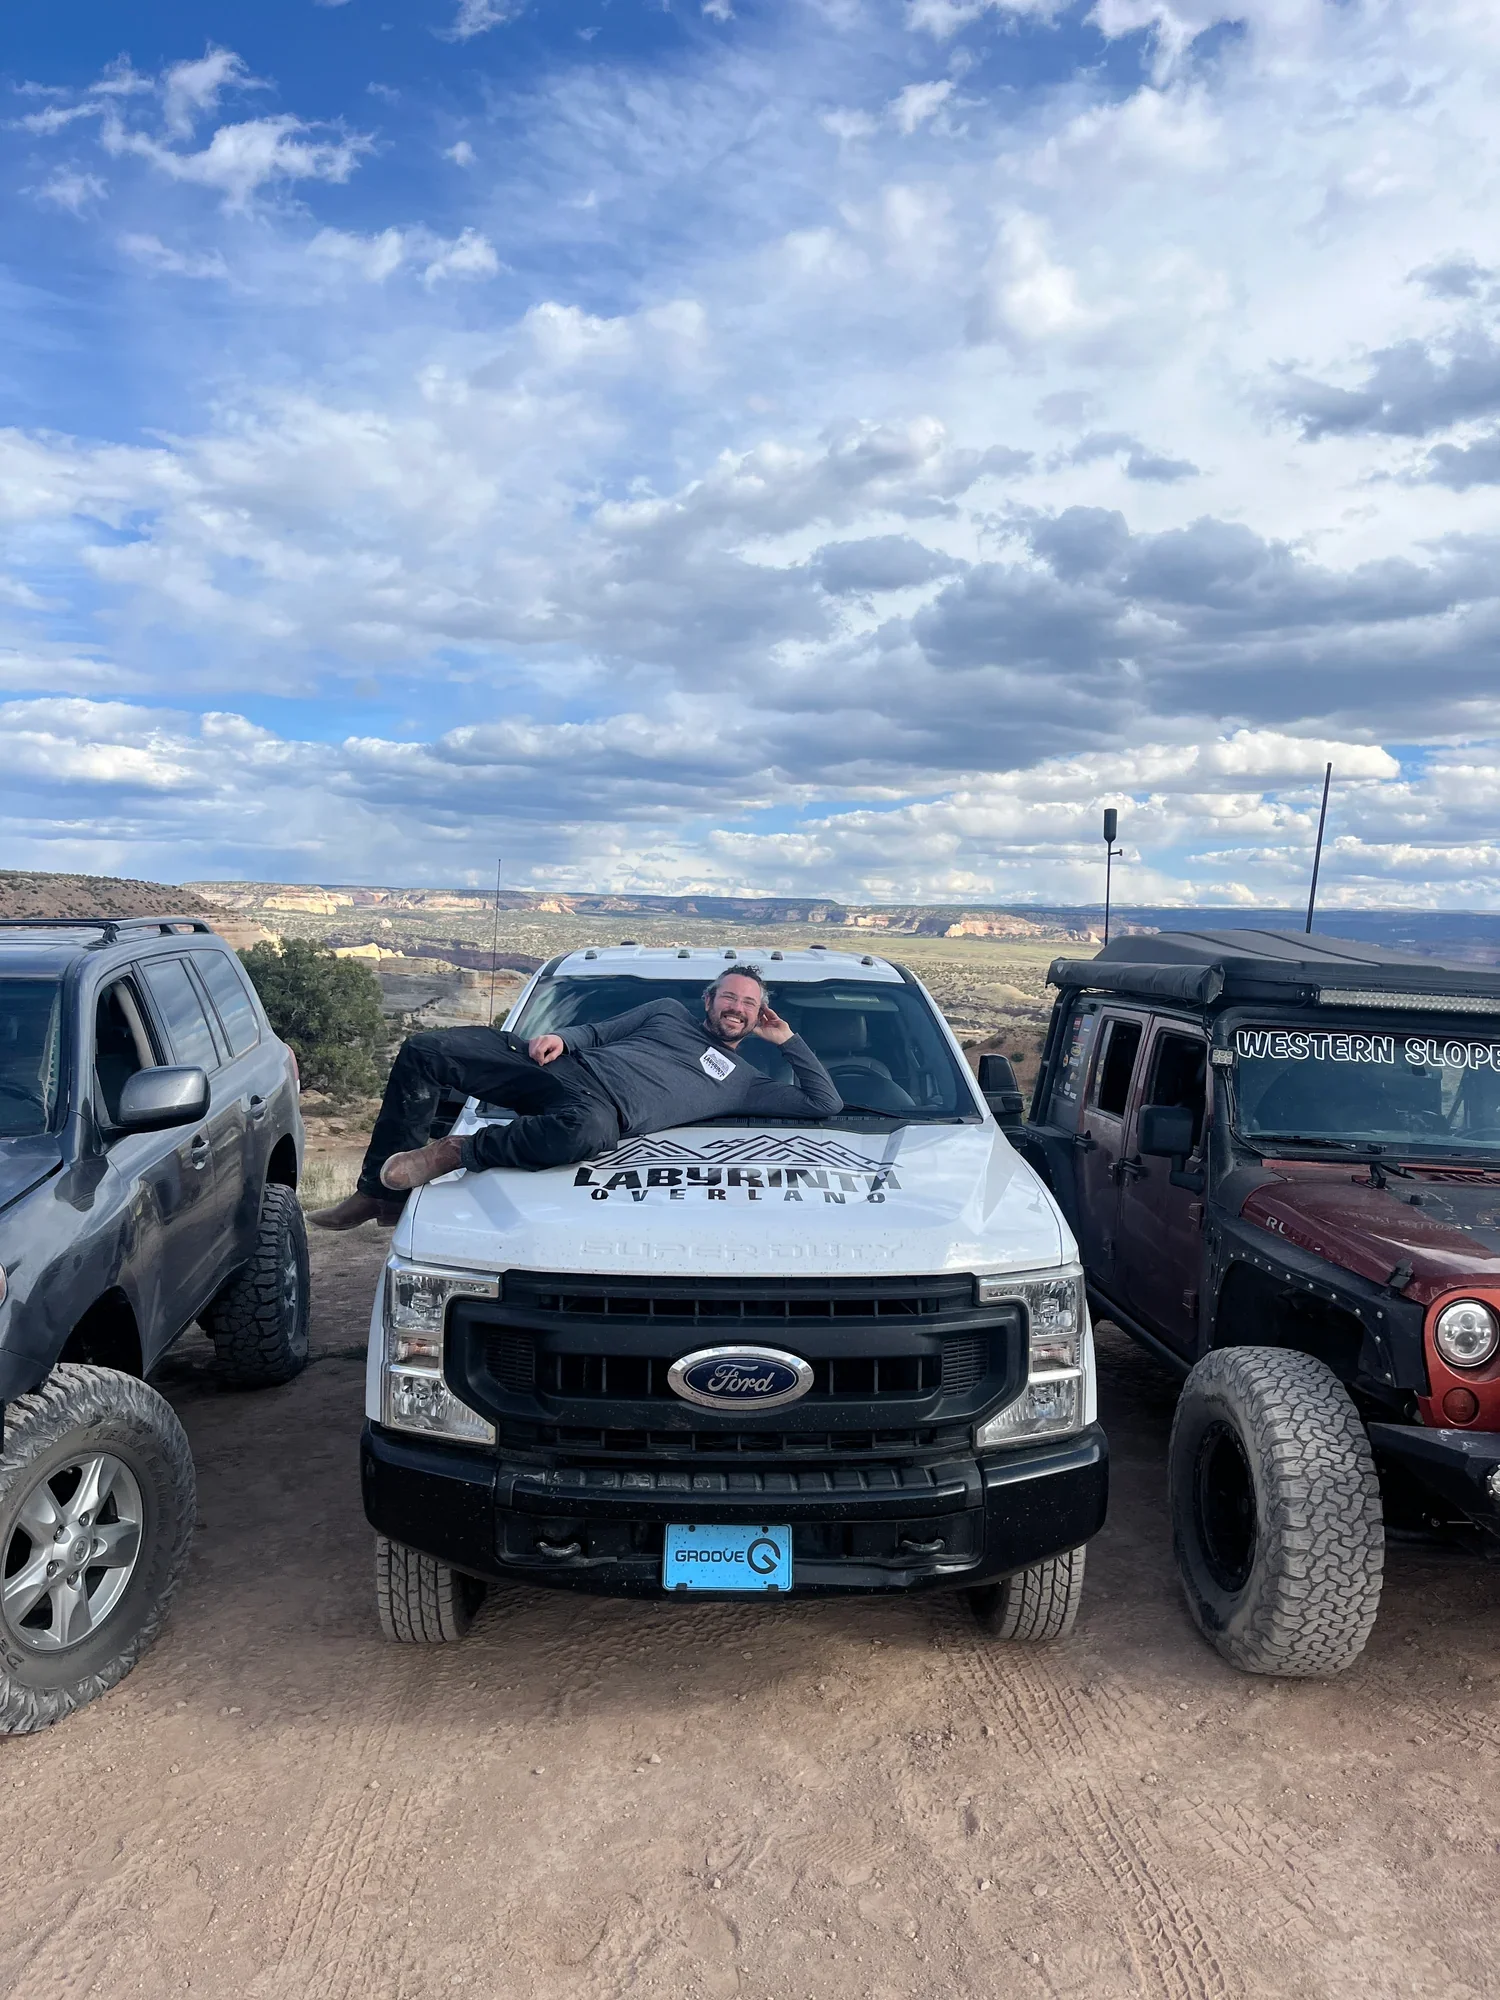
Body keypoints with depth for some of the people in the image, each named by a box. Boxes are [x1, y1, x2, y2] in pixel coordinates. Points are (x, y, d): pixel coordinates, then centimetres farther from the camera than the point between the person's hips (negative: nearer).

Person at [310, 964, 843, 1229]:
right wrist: (560, 1037, 3)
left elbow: (826, 1103, 20)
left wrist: (788, 1041, 18)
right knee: (424, 1052, -13)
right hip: (566, 1065, 4)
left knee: (586, 1130, -47)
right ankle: (379, 1193, -6)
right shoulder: (668, 1011, 30)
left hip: (607, 1113, -4)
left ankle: (460, 1152, -28)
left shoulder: (743, 1080, 24)